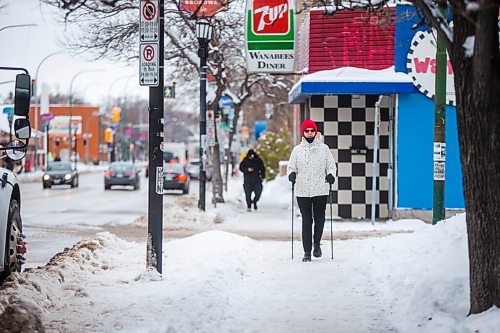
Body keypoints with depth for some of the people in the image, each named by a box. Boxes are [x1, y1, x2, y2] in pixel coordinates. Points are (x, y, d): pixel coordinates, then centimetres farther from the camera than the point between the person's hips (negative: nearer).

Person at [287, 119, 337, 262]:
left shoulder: (324, 148, 6)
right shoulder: (297, 150, 7)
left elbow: (331, 166, 10)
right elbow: (291, 167, 14)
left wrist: (331, 175, -10)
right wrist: (292, 174, -8)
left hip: (321, 191, 0)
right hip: (302, 191, 0)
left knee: (319, 219, 7)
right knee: (306, 221, -1)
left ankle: (317, 244, 31)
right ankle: (307, 251, 2)